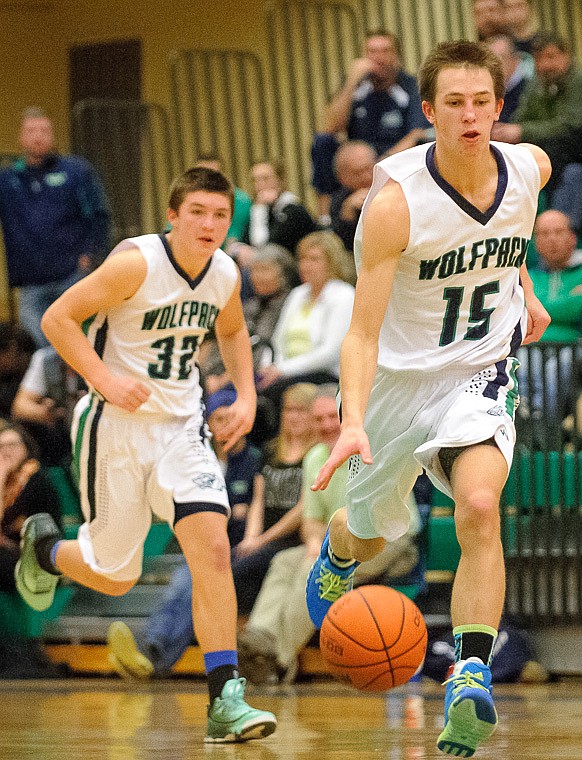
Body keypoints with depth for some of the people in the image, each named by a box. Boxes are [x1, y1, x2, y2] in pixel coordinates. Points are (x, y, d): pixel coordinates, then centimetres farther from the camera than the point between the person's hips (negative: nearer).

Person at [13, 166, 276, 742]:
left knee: (212, 549, -17)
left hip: (180, 426, 4)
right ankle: (44, 547, 42)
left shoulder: (225, 274, 0)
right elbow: (58, 318, -16)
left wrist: (246, 396, 8)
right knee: (114, 578, 6)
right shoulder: (137, 263, -19)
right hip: (115, 427, -4)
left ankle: (226, 701, -16)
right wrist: (105, 379, -25)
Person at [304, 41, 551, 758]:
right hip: (398, 376, -1)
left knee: (478, 506, -28)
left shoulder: (530, 168, -11)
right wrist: (352, 422, -40)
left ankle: (472, 677, -27)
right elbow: (363, 332, -26)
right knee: (368, 534, 21)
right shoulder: (396, 202, -25)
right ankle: (335, 555, 59)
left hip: (480, 375, 1)